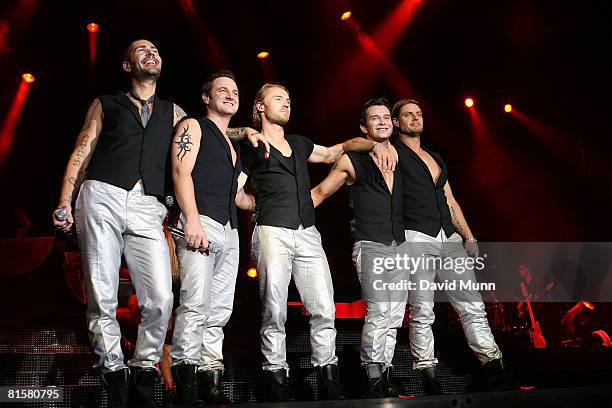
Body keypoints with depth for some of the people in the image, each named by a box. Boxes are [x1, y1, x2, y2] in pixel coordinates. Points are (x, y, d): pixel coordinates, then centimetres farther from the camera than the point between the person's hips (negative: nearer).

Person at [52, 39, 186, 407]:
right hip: (102, 197, -1)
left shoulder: (173, 112, 26)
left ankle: (144, 370, 2)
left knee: (161, 299, -14)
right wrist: (65, 200, 0)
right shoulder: (105, 105, 20)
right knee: (101, 298, -6)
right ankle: (113, 373, 5)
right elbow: (81, 153, 12)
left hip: (147, 208, 1)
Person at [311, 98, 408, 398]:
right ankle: (374, 379, -6)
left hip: (400, 246, 5)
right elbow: (319, 193, 7)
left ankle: (385, 372, 15)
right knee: (379, 311, -15)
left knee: (395, 314, 6)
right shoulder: (352, 161, 0)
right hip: (370, 245, -5)